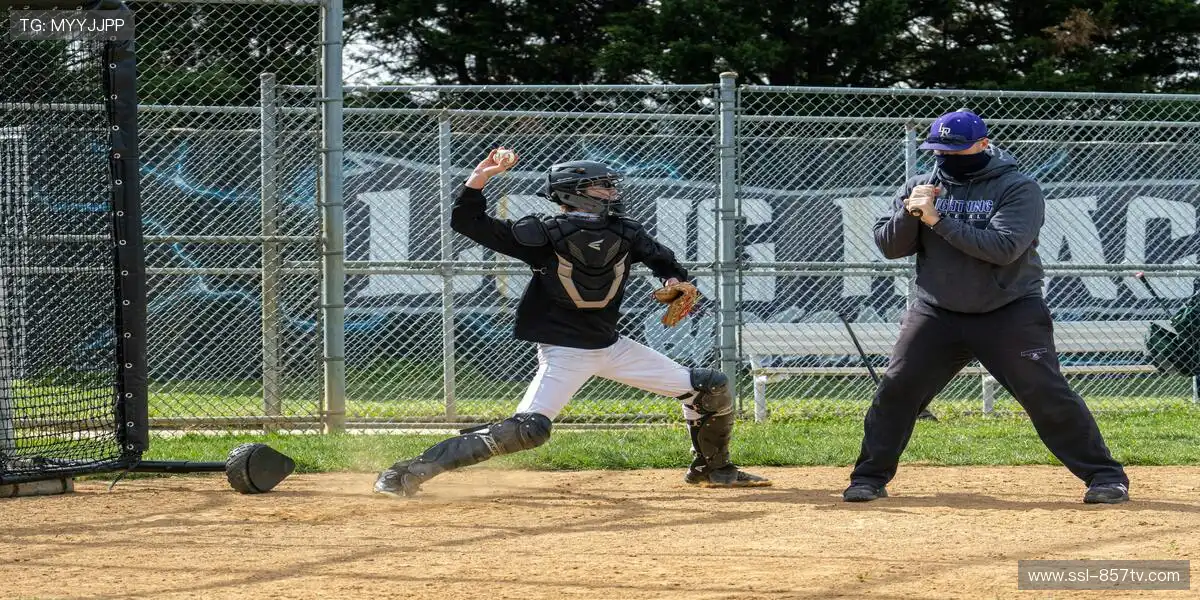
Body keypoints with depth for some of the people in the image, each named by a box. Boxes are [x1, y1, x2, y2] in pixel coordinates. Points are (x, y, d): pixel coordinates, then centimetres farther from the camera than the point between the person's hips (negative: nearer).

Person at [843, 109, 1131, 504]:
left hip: (1010, 313, -4)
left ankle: (1106, 477, -3)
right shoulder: (922, 188, 7)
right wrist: (909, 214, -16)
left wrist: (938, 221, -23)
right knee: (896, 390, -4)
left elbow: (1004, 247, -23)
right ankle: (870, 478, 9)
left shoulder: (1018, 189, -9)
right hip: (937, 313, 4)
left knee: (1047, 394, -9)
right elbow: (889, 246, 4)